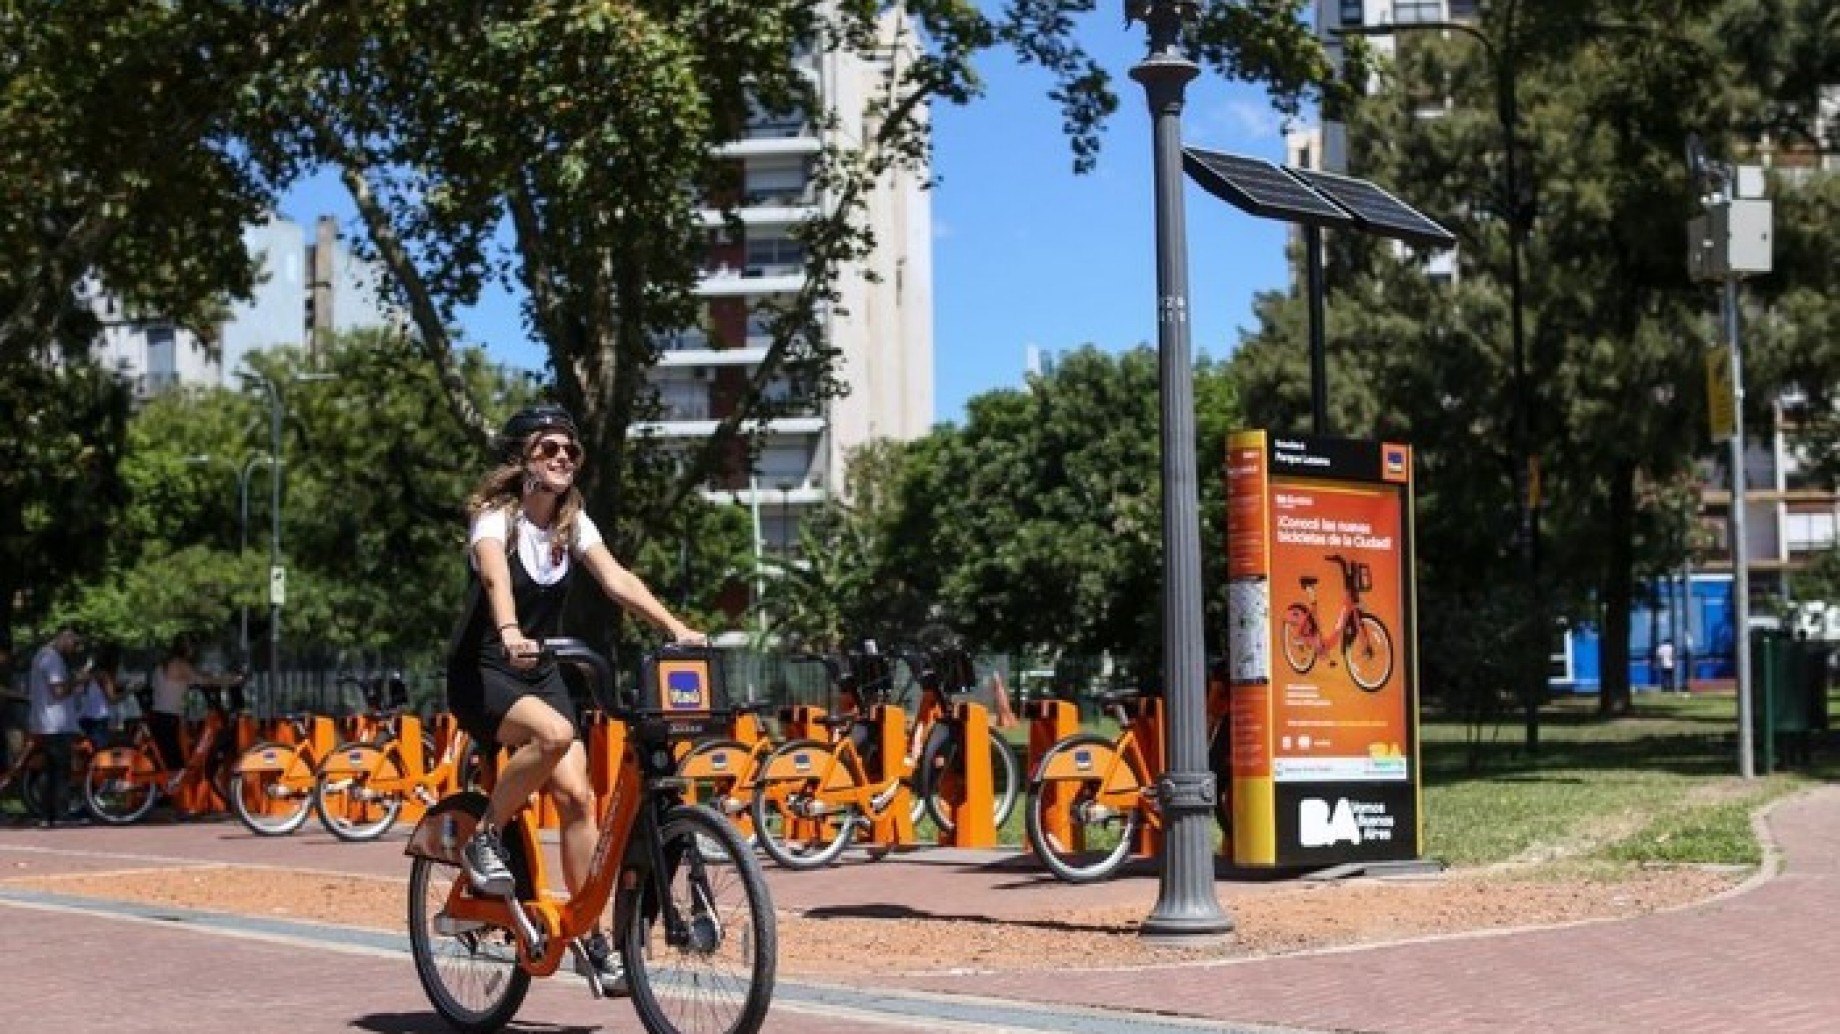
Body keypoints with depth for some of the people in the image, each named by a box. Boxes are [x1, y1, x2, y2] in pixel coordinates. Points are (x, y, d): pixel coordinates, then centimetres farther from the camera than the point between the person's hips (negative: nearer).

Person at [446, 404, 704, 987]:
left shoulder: (572, 522, 3)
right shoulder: (496, 517, -14)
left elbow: (616, 579, -9)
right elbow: (495, 576, -35)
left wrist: (676, 628, -24)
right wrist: (511, 634, -56)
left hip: (540, 674, 6)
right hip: (480, 674, -6)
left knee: (576, 794, -10)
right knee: (555, 732, -35)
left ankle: (589, 935, -1)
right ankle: (484, 837, -14)